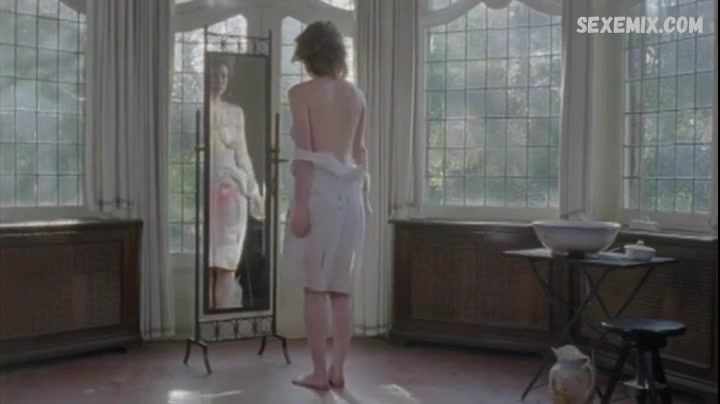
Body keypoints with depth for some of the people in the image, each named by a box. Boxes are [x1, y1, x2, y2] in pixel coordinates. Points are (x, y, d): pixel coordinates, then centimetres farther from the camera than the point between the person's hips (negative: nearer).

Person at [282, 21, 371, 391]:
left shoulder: (301, 93, -3)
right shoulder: (356, 95, 14)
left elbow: (304, 152, -11)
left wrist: (299, 203, -12)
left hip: (320, 190, -5)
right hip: (350, 193, 6)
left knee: (315, 287, 1)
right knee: (341, 288, 9)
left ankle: (319, 372, 6)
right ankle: (338, 370, 13)